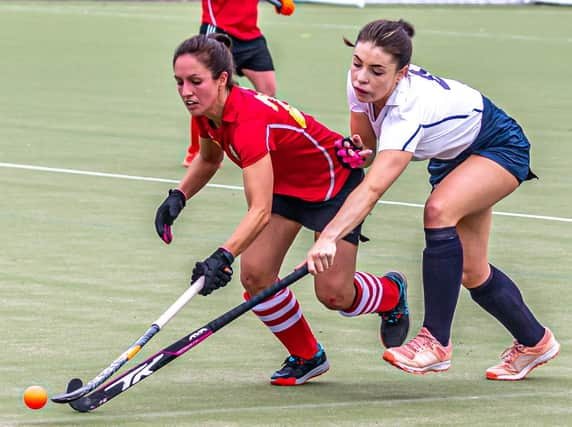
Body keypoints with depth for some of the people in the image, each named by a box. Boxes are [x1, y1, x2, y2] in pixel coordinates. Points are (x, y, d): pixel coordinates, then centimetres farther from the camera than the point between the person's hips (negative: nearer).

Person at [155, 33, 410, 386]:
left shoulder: (249, 121, -39)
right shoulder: (206, 113, -13)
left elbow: (260, 210, -47)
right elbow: (209, 159, 12)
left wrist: (223, 257, -59)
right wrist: (179, 197, -5)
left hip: (334, 180, -7)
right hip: (286, 184, 7)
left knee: (333, 293, -9)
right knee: (254, 275, -9)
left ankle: (392, 293, 27)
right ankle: (307, 356, 13)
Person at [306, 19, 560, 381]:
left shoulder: (408, 109, -43)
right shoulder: (361, 83, -22)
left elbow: (373, 190, -55)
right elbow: (362, 140, -1)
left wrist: (329, 236, -68)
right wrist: (354, 150, -26)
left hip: (500, 146, -8)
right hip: (453, 156, 8)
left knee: (439, 210, -35)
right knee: (471, 273, 7)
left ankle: (437, 341, -28)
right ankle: (535, 341, 32)